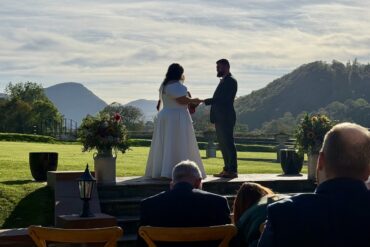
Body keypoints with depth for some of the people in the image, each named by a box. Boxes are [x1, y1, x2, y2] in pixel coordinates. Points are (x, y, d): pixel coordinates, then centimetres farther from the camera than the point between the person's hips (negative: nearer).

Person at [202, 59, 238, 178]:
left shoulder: (231, 81, -10)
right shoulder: (224, 81, 20)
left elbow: (225, 99, -19)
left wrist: (208, 101, -17)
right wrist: (208, 101, 8)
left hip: (226, 118, -10)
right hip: (220, 118, 10)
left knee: (228, 143, -8)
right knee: (223, 144, 12)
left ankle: (232, 170, -5)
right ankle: (227, 169, 17)